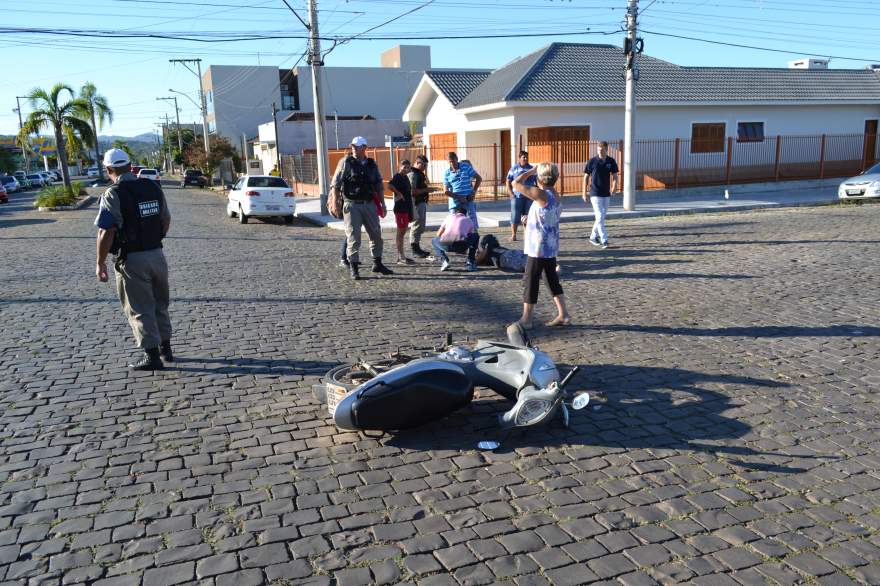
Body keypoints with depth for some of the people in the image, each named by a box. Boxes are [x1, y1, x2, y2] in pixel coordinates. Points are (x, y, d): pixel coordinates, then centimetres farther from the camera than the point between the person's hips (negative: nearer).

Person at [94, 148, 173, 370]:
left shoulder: (113, 194, -14)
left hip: (132, 260, -6)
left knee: (139, 309, 3)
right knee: (160, 304, 19)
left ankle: (152, 356, 6)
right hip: (157, 254, 6)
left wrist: (100, 263, -10)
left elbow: (106, 233, -18)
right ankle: (165, 348, 27)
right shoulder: (153, 187, 4)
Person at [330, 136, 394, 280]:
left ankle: (377, 264, 24)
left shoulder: (372, 165, 9)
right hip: (352, 205, -4)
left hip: (369, 204, 4)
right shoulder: (346, 162, -2)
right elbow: (335, 184, -4)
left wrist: (382, 203, 13)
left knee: (376, 235, 9)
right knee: (353, 237, -3)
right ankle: (353, 268, 6)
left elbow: (378, 186, 16)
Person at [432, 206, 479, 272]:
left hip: (446, 244, 1)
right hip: (461, 245, 0)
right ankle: (470, 263, 24)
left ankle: (444, 261, 10)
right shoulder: (469, 220, 27)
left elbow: (438, 234, 33)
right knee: (476, 236, 30)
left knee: (434, 241, 35)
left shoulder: (449, 216, 28)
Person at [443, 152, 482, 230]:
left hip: (468, 199, -1)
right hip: (455, 202, 1)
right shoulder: (447, 173, 1)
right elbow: (446, 192, -2)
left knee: (472, 220, -3)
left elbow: (479, 178, 6)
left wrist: (473, 192, -4)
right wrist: (458, 197, -16)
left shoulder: (466, 167, 0)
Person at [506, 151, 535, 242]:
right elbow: (508, 182, 3)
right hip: (517, 196, -2)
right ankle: (513, 235, 4)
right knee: (515, 216, -3)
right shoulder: (514, 168, 4)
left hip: (529, 196, 2)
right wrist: (511, 194, -7)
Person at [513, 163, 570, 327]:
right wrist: (530, 219, 21)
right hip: (551, 246, 9)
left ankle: (526, 319, 7)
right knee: (552, 279, 17)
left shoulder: (541, 194, -19)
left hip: (538, 247, -8)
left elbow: (516, 184, -16)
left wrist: (532, 170, -6)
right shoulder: (557, 197, 7)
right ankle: (563, 315, 20)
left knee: (530, 282, 0)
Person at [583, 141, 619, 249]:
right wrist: (584, 192, 1)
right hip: (595, 194, -4)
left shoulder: (611, 162, 3)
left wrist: (614, 186, -17)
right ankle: (604, 240, -12)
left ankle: (593, 237, 28)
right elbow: (586, 177, 2)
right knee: (600, 217, -12)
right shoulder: (592, 161, -4)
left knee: (601, 217, 12)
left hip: (606, 194, 4)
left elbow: (615, 176, 3)